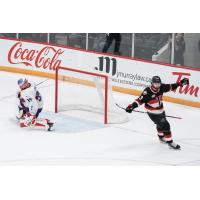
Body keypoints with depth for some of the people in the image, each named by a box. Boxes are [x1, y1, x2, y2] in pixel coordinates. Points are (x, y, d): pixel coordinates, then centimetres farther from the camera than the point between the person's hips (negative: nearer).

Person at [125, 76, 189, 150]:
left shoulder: (161, 87, -11)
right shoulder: (147, 92, -29)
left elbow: (170, 87, 2)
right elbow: (140, 100, -30)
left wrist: (180, 83, -2)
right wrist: (132, 106, -42)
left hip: (161, 110, 8)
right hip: (153, 113, -8)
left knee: (161, 124, 29)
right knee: (165, 125, -14)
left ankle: (161, 137, 56)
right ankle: (170, 142, -3)